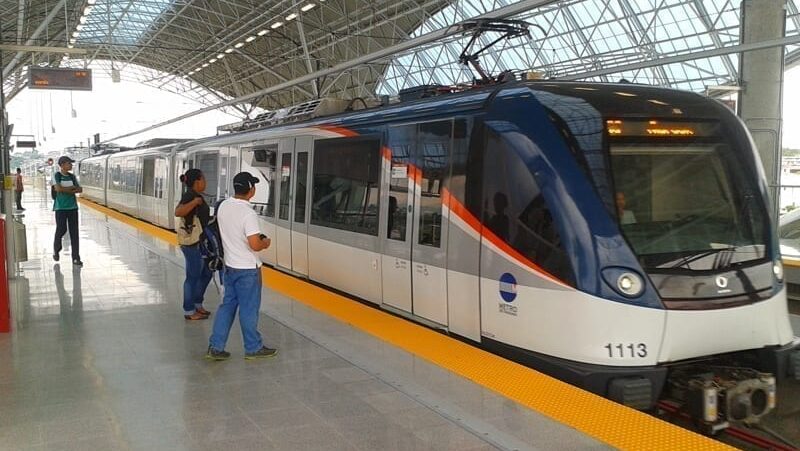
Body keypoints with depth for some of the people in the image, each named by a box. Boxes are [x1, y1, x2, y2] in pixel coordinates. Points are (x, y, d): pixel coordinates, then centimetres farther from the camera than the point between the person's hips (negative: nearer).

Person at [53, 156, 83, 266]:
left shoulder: (72, 176, 11)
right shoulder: (56, 176, -3)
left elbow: (80, 189, 3)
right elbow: (58, 188, -17)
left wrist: (65, 190, -9)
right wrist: (72, 188, -7)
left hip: (73, 207, 4)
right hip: (61, 207, -4)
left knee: (74, 232, 0)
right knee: (61, 229, -1)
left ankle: (76, 258, 2)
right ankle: (56, 250, 28)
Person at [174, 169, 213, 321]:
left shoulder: (196, 196, 13)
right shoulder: (189, 196, -17)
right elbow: (178, 212, -34)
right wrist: (195, 201, -32)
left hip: (200, 242, 10)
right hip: (193, 244, -10)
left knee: (206, 273, 18)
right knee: (193, 276, 1)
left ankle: (197, 304, 31)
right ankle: (189, 311, 13)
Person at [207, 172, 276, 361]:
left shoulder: (223, 206, 1)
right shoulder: (248, 213, -23)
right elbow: (255, 245, -26)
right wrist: (265, 242, -4)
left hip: (230, 265, 7)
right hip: (247, 269, -7)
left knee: (227, 305, 16)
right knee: (249, 309, 6)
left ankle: (215, 347, 18)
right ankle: (253, 348, 21)